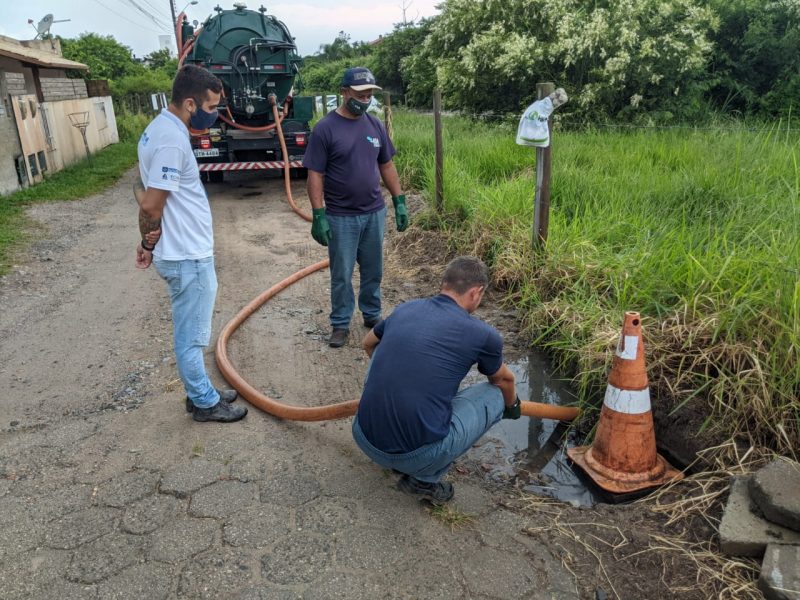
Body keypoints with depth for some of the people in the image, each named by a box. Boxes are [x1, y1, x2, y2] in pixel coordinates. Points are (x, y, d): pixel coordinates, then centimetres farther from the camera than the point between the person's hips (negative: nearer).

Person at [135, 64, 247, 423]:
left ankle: (201, 393, 35)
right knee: (192, 337, 6)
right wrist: (151, 242, -6)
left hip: (183, 251, 10)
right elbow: (152, 205, -24)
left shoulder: (160, 127, 9)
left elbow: (144, 193, 13)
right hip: (188, 256, -10)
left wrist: (149, 241, 11)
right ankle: (205, 403, 22)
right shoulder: (172, 140, -23)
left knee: (190, 333, 20)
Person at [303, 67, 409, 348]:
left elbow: (387, 166, 12)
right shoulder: (325, 128, -10)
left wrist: (399, 202, 8)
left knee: (373, 271, 15)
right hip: (341, 217, -4)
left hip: (375, 213, 4)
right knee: (342, 275, 7)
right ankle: (340, 324, 21)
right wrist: (318, 215, -16)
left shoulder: (375, 125, 5)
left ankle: (372, 315, 33)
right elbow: (315, 175, -11)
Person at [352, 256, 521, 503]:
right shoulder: (482, 334, -2)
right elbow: (505, 379, 21)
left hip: (364, 439, 5)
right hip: (418, 455, -4)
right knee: (494, 395, 16)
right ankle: (424, 478, 9)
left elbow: (368, 344, 32)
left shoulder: (405, 309, 9)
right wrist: (512, 405, 44)